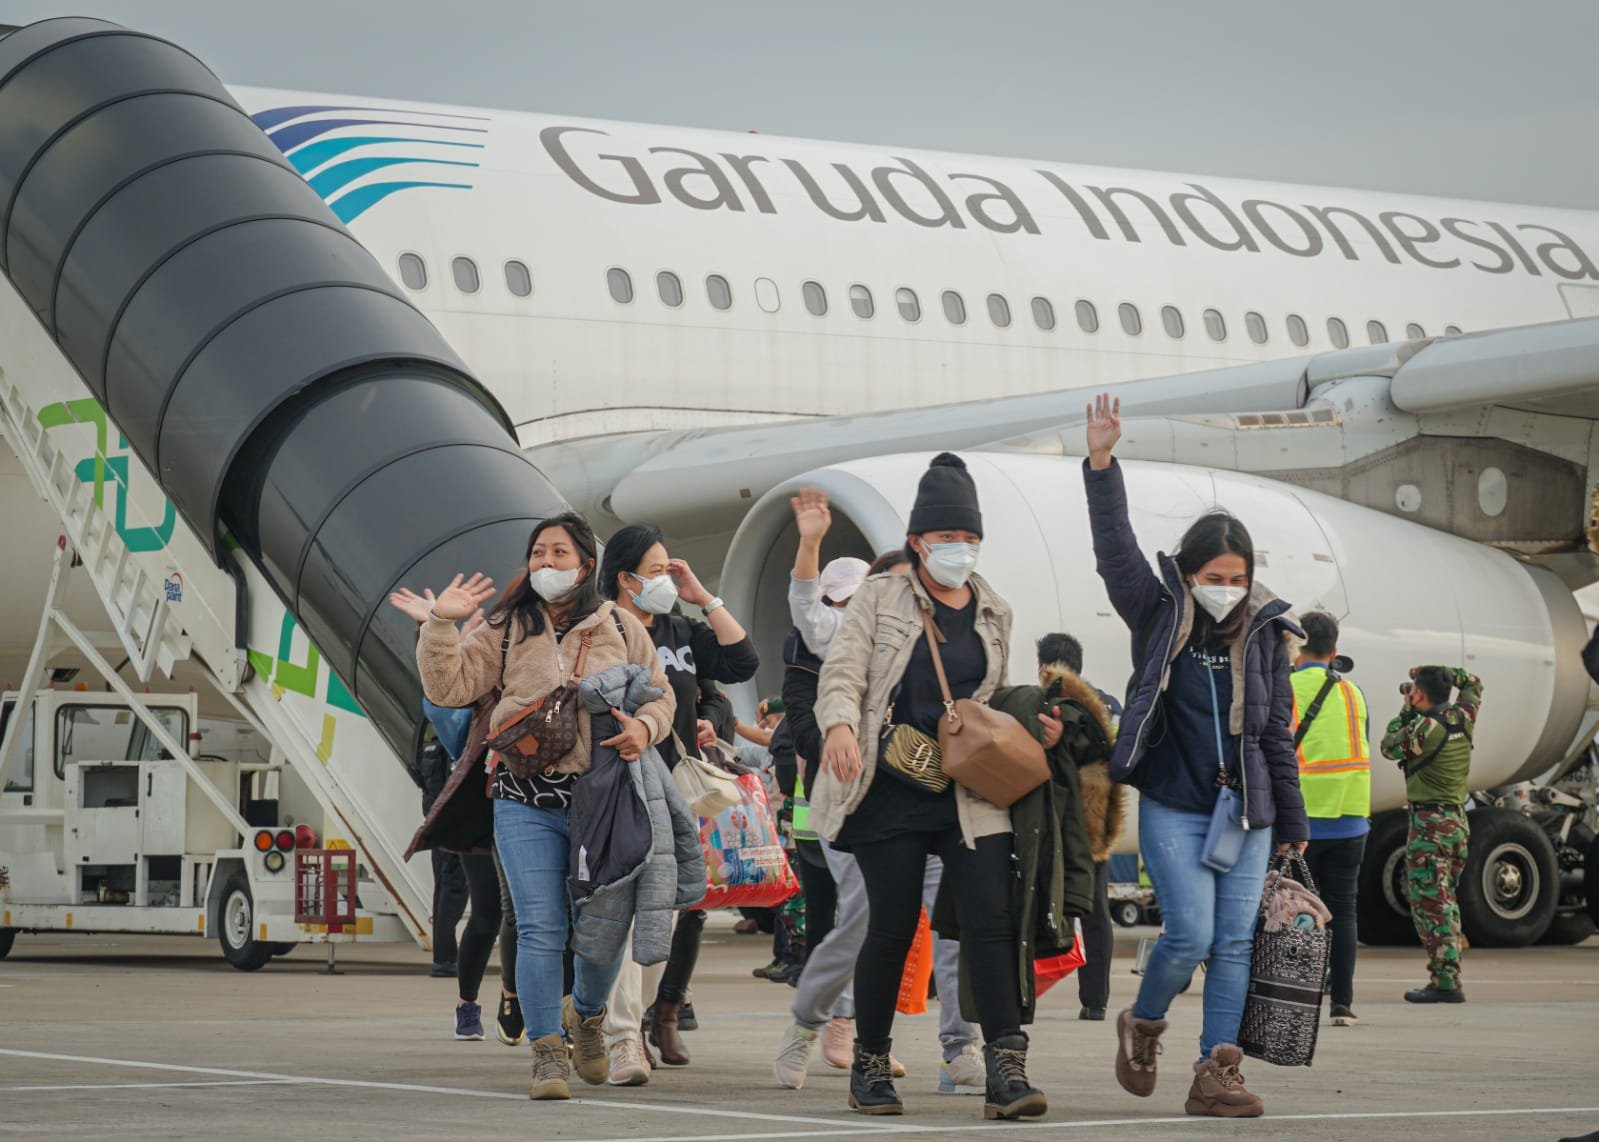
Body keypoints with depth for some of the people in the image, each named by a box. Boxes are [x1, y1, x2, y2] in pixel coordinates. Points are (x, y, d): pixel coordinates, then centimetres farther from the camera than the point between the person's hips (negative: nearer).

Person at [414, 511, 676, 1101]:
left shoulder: (621, 629, 9)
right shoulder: (505, 631, 7)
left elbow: (660, 695, 14)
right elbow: (448, 687, 0)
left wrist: (644, 727, -7)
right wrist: (441, 624, -11)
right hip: (527, 802, -1)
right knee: (540, 930, -7)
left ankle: (586, 1014, 35)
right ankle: (548, 1053, -1)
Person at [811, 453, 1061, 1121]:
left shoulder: (994, 613, 16)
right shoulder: (881, 598, 4)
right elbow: (842, 671, -6)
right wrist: (841, 723, -26)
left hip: (971, 792, 3)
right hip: (891, 791, -3)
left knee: (992, 921, -11)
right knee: (893, 927, 0)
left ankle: (1005, 1071, -14)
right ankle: (870, 1066, 17)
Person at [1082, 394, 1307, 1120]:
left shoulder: (1265, 634, 6)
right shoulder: (1158, 618, 0)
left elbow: (1278, 734, 10)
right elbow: (1115, 548, -12)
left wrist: (1292, 826, 12)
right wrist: (1101, 466, -24)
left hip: (1246, 810, 3)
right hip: (1172, 806, -3)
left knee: (1236, 943, -1)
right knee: (1191, 934, -13)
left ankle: (1216, 1074, 0)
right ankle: (1142, 1027, 15)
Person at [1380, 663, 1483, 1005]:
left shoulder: (1423, 728, -17)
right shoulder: (1463, 718, 4)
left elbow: (1389, 747, 0)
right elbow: (1473, 682, 23)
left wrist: (1406, 711, 7)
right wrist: (1437, 672, 18)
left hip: (1430, 823, -8)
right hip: (1458, 820, 8)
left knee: (1429, 903, -7)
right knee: (1445, 901, 16)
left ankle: (1445, 981, -13)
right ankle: (1449, 979, 17)